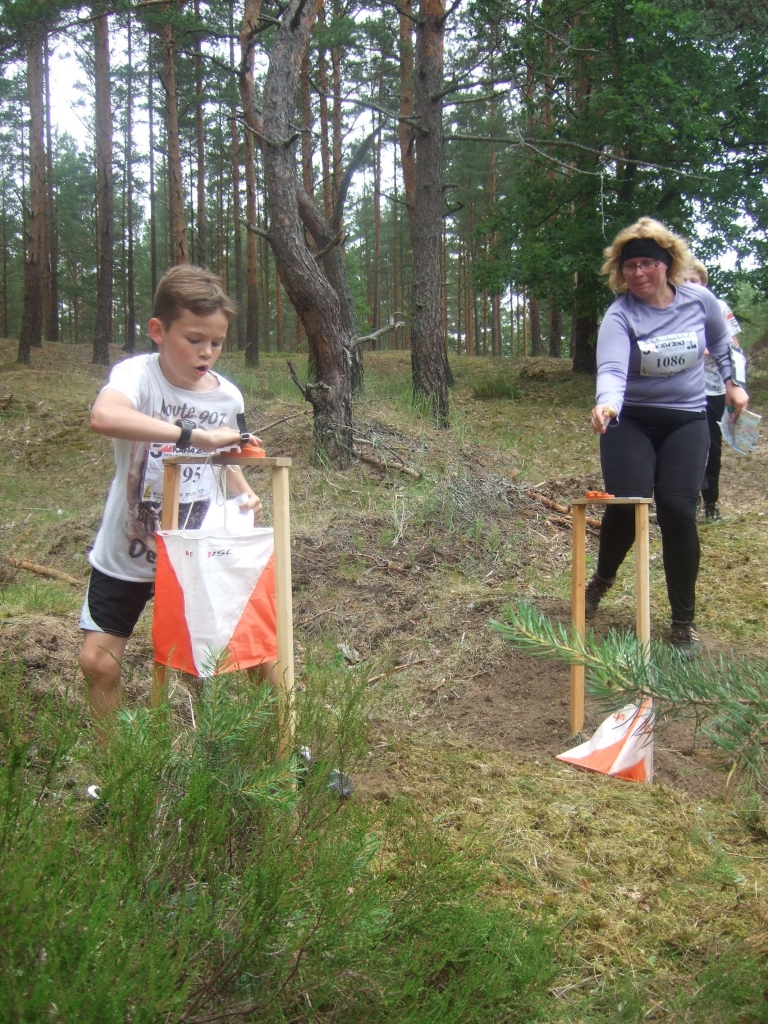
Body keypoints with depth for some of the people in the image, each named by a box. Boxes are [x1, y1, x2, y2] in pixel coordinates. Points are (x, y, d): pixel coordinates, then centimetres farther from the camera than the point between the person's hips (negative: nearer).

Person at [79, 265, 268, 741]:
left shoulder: (228, 395, -6)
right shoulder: (137, 374, -20)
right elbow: (103, 416, -45)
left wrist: (245, 493, -7)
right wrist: (192, 434, -51)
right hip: (126, 555, -2)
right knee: (98, 662, 2)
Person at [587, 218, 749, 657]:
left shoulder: (699, 300, -3)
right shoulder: (620, 316, -15)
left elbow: (722, 341, 20)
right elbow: (612, 370, -33)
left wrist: (733, 382, 14)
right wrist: (606, 404, -53)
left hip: (686, 422, 2)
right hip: (631, 422, -1)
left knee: (678, 509, -12)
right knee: (627, 504, -15)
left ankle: (685, 621, 4)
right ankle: (603, 579, 21)